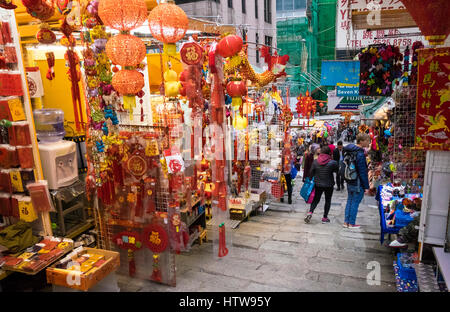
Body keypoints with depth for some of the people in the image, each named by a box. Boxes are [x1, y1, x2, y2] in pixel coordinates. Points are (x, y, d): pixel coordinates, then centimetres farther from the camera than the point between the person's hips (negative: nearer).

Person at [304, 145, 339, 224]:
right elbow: (337, 170, 2)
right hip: (329, 185, -2)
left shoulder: (315, 162, -6)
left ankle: (310, 212, -7)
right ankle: (325, 217, 17)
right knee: (328, 200, 13)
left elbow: (311, 173, 1)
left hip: (318, 184, 2)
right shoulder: (332, 163, -15)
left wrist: (313, 181, 16)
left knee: (316, 199, 14)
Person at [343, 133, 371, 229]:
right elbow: (362, 172, -19)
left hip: (349, 181, 9)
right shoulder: (360, 154, -21)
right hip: (358, 183, -8)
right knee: (355, 202, 3)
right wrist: (366, 186, -13)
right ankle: (351, 223, 12)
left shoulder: (348, 150, 6)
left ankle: (346, 222, 23)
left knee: (349, 201, 16)